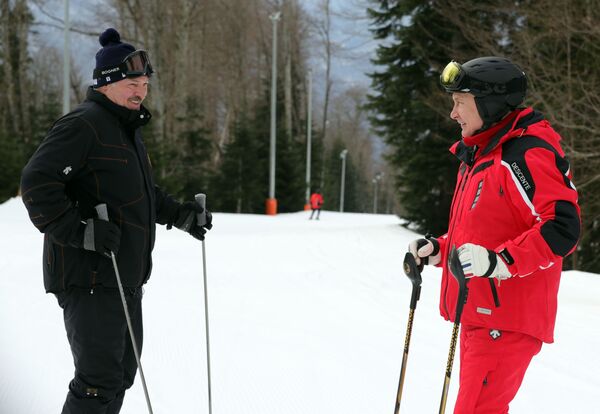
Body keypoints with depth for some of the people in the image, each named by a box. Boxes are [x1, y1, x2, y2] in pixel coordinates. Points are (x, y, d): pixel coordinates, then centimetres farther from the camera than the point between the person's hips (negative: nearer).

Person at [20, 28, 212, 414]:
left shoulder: (128, 128, 19)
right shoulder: (83, 125, -14)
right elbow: (38, 182, -23)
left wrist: (177, 213, 21)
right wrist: (79, 231, -30)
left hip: (125, 276, 10)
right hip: (89, 276, -10)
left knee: (121, 372, 18)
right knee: (101, 378, -10)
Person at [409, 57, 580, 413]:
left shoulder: (527, 154, -15)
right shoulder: (480, 156, 18)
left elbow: (561, 228, -23)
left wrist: (499, 261, -29)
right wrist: (439, 249, 12)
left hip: (506, 320, -10)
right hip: (479, 314, 11)